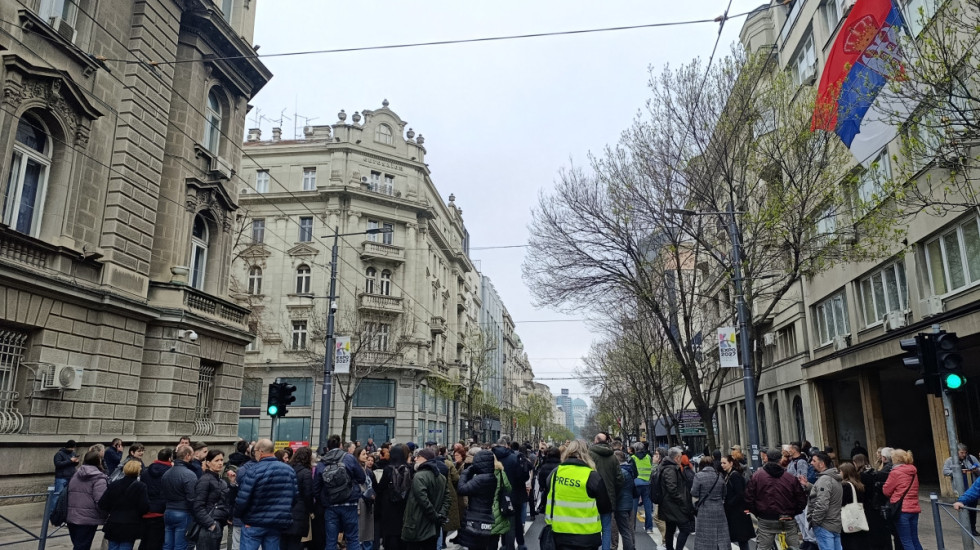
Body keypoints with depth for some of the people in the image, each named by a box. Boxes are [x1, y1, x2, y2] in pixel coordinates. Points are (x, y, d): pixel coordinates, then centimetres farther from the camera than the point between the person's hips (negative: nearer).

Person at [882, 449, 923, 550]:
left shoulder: (895, 472, -12)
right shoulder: (913, 471, 8)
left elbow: (886, 491, -5)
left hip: (902, 510, -7)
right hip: (914, 508, 7)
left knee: (906, 542, -3)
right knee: (914, 540, 14)